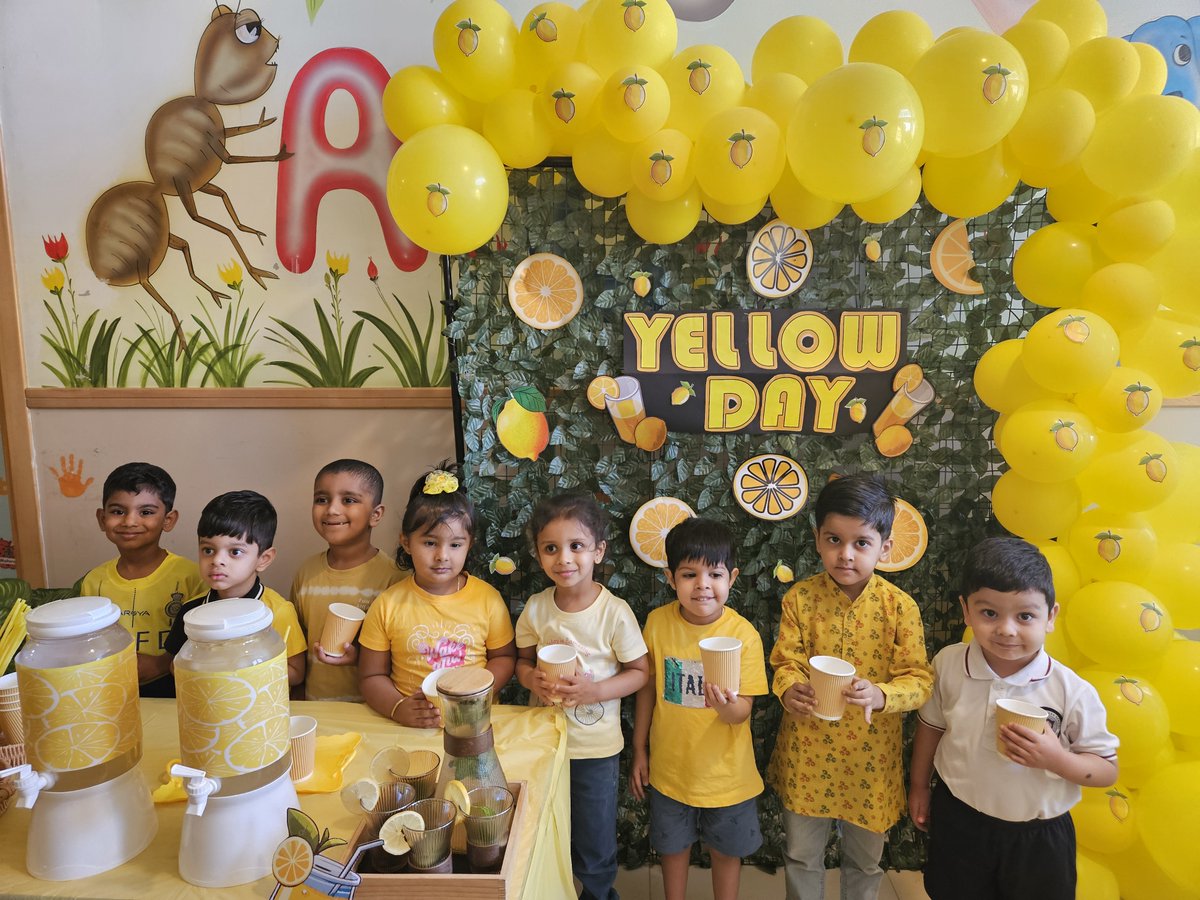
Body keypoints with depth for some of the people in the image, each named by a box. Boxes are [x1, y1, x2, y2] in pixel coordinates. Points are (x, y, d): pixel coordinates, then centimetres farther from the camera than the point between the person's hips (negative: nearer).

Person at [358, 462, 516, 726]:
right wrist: (398, 709, -13)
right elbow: (371, 677, 5)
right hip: (411, 725, 1)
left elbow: (505, 657, 9)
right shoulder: (387, 605, 0)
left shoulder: (487, 598, 1)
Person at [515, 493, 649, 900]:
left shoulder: (615, 612, -19)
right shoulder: (535, 608, -9)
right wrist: (530, 678, -18)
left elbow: (639, 671, -10)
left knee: (595, 847, 16)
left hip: (596, 748, -3)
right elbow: (524, 659, 5)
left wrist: (596, 690, -25)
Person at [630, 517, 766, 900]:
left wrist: (727, 706, -39)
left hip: (725, 770, -1)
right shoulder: (657, 622, -15)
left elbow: (742, 712, -16)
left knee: (726, 850, 20)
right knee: (673, 846, 22)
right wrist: (640, 751, 3)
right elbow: (648, 686, -2)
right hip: (670, 765, 2)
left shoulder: (744, 634, -20)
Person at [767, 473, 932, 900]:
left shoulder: (899, 606, -12)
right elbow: (786, 661, -8)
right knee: (801, 854, 19)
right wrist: (789, 690, -30)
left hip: (869, 759, 0)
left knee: (865, 860, 22)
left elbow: (919, 679, -12)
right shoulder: (800, 598, -10)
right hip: (807, 753, 1)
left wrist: (880, 695, -32)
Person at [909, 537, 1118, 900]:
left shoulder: (1073, 692, -20)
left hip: (1037, 838, -1)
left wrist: (1057, 759, -29)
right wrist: (918, 786, 11)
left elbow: (1106, 769, -10)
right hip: (957, 822, 2)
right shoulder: (948, 664, -14)